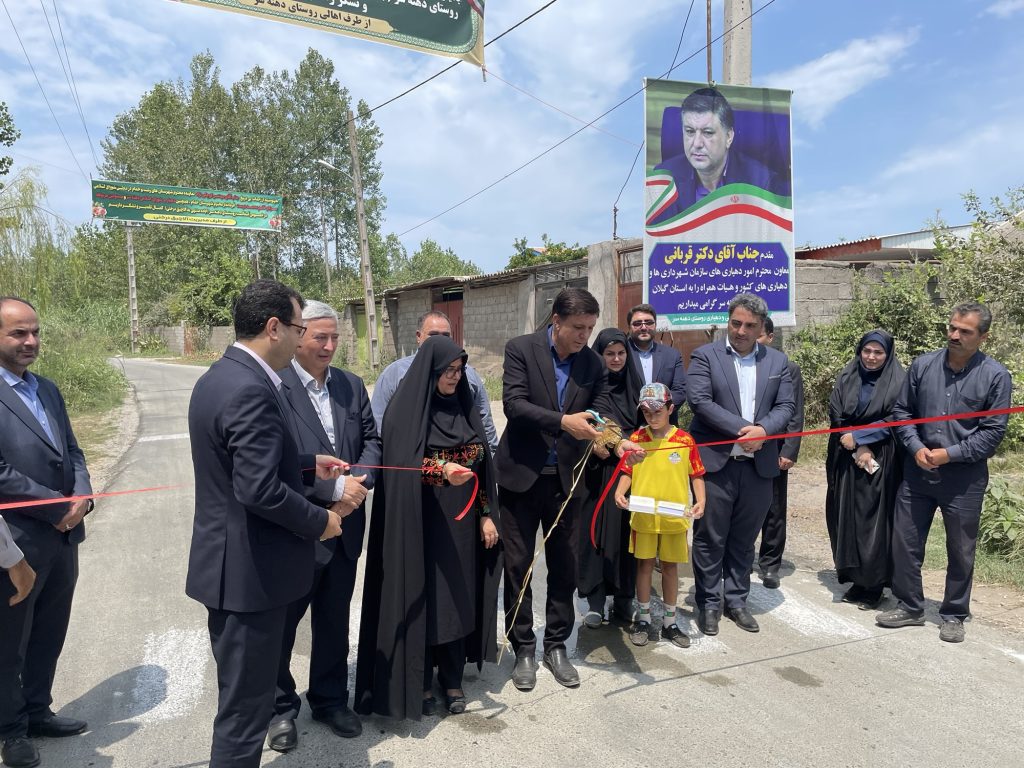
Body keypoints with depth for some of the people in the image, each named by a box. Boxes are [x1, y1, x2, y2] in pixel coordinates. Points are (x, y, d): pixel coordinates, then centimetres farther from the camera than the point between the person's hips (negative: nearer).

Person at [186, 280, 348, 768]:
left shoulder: (219, 376, 8)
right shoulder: (252, 390, -24)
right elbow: (260, 490, -29)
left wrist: (309, 466, 13)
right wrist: (320, 521, -14)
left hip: (228, 563, 10)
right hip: (250, 570, -10)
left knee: (241, 692, 25)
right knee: (245, 705, 7)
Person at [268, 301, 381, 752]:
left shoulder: (351, 385, 5)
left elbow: (371, 439, 7)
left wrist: (360, 481, -11)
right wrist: (334, 487, -21)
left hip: (345, 526, 6)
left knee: (335, 622, 20)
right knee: (282, 624, 14)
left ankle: (330, 700, 40)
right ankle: (280, 707, 36)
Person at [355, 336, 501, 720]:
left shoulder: (464, 408, 8)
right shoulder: (405, 410, -8)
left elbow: (481, 462, 10)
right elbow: (400, 465, -17)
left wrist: (486, 514, 6)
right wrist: (441, 470, -33)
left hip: (462, 522, 5)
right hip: (420, 522, -5)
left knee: (459, 597, 11)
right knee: (422, 598, 4)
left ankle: (452, 678, 27)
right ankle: (419, 681, 21)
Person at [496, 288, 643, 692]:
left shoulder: (593, 363, 1)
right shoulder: (521, 349, -9)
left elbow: (602, 413, -2)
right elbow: (514, 404, -19)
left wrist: (618, 442, -23)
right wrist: (563, 421, -31)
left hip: (565, 477, 3)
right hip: (522, 474, -3)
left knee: (564, 567, 11)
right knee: (518, 566, 8)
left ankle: (556, 645, 29)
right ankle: (523, 649, 25)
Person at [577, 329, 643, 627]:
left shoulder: (635, 384, 9)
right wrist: (593, 445, -22)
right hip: (598, 471, -3)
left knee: (626, 532, 6)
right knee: (596, 532, 1)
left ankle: (623, 599, 18)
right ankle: (595, 602, 9)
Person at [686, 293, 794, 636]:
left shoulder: (777, 360, 11)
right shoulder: (705, 355, 0)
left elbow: (786, 406, 5)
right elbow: (700, 400, -12)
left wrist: (762, 430, -15)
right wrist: (742, 429, -17)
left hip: (759, 465, 3)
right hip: (716, 462, -3)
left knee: (744, 540, 13)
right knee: (710, 538, 5)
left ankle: (736, 601, 28)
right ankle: (709, 603, 19)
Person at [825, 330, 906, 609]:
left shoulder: (899, 381, -3)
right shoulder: (846, 378, 6)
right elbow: (836, 416, 1)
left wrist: (857, 436, -12)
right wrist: (857, 449, -9)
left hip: (881, 462, -4)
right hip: (847, 460, 4)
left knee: (874, 521, -2)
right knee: (847, 519, 6)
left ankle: (874, 586, 10)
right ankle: (856, 580, 18)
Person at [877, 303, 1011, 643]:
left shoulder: (995, 376, -7)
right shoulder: (922, 365, 0)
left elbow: (993, 431, -7)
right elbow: (902, 410, 6)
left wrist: (950, 454, -14)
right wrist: (916, 447, -8)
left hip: (964, 476, -2)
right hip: (917, 471, 3)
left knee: (961, 550, 10)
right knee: (905, 542, 9)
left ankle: (954, 615, 29)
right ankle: (910, 607, 27)